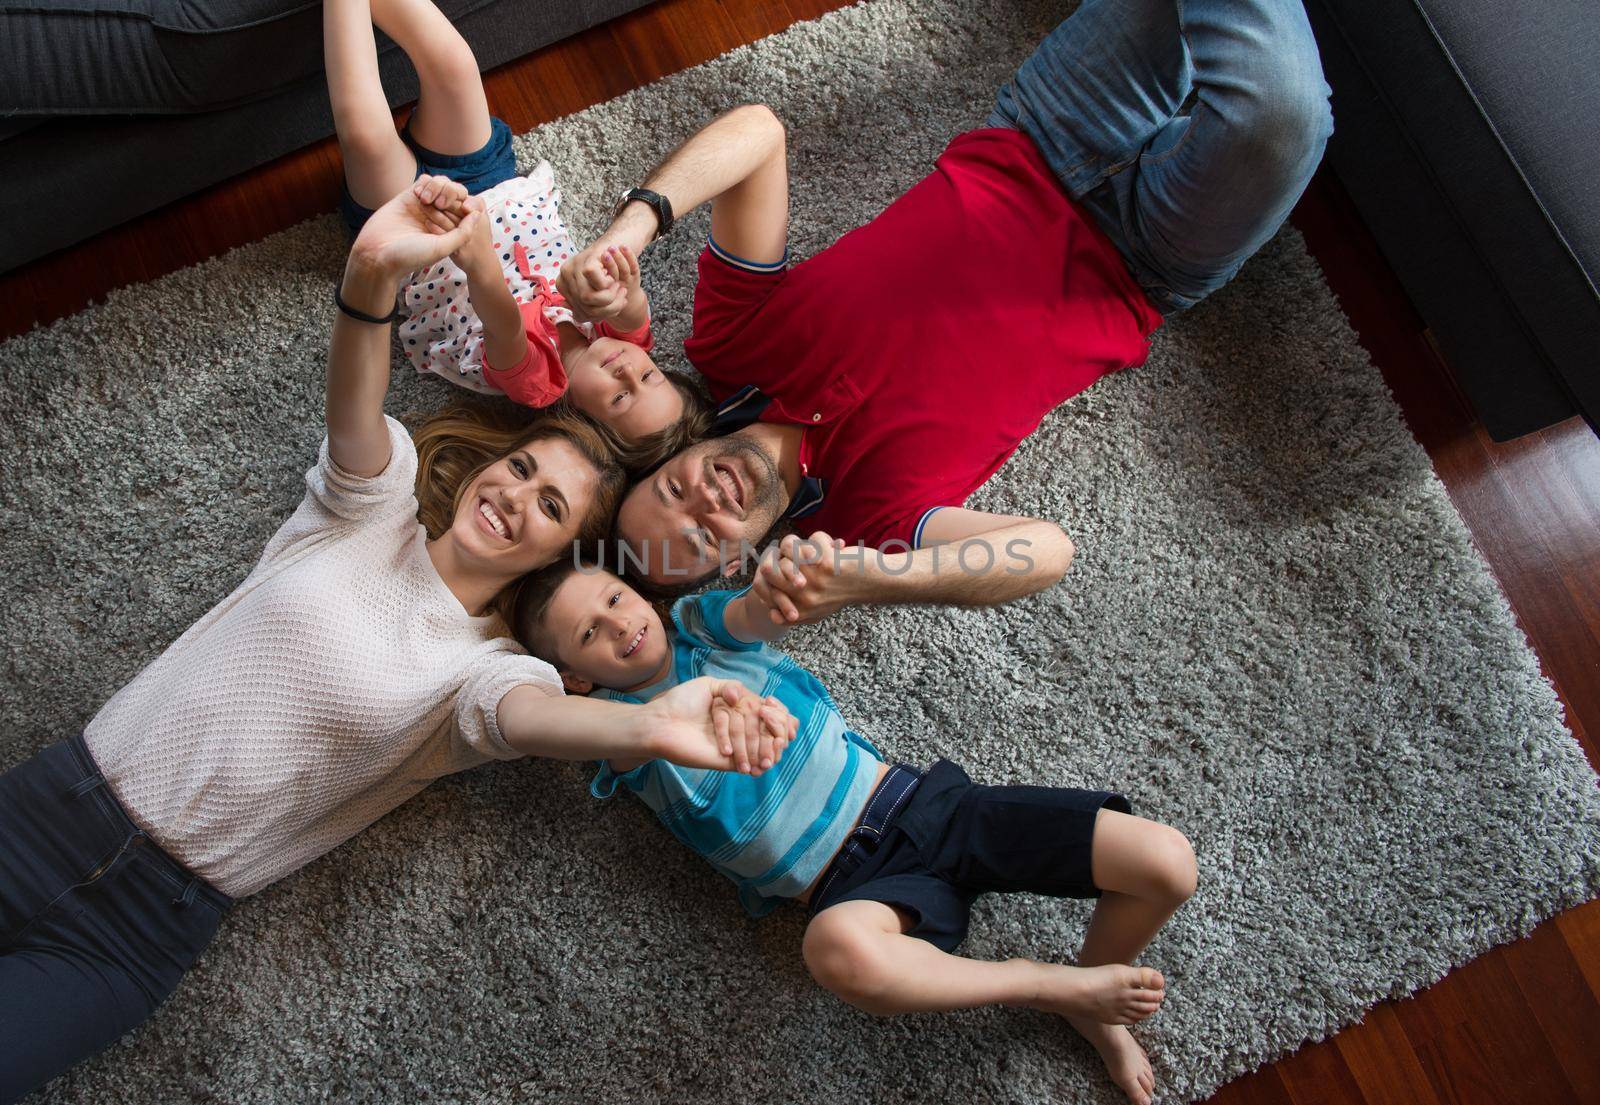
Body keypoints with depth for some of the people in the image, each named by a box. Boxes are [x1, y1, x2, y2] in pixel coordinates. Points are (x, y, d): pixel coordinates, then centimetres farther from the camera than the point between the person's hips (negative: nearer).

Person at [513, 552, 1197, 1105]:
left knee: (1167, 863, -12)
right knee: (837, 949, -43)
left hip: (918, 800, 3)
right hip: (850, 884, -2)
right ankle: (1062, 986, -15)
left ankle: (1088, 1008, 19)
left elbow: (762, 610, -14)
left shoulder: (701, 624, 8)